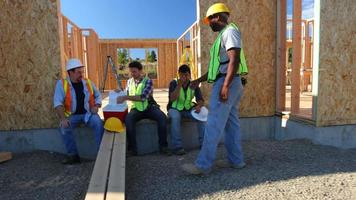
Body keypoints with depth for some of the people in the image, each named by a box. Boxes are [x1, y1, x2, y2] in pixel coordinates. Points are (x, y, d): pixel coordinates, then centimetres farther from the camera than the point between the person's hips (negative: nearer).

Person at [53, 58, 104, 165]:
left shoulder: (88, 82, 5)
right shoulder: (61, 84, -4)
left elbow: (98, 95, 16)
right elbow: (58, 102, -10)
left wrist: (96, 106, -4)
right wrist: (63, 118, -22)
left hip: (88, 113, 1)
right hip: (72, 115, -1)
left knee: (99, 124, -26)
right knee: (64, 128, -28)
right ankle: (73, 155, -9)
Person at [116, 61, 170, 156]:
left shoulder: (148, 81, -8)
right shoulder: (129, 82, 9)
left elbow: (143, 97, -23)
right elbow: (126, 95, 21)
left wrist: (126, 97, -29)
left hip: (149, 107, -2)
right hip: (136, 108, 2)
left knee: (162, 117, -30)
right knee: (128, 119, -31)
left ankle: (163, 146, -16)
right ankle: (132, 149, -21)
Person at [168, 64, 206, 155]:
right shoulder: (174, 83, -8)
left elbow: (200, 100, -3)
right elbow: (172, 99, -22)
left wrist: (199, 106, -27)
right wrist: (179, 85, -30)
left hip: (188, 109, 3)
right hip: (175, 108, -3)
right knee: (175, 117, -36)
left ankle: (203, 143, -13)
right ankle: (177, 147, -31)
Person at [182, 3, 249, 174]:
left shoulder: (229, 31, -6)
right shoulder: (223, 35, 24)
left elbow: (234, 60, -20)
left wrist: (225, 86, -26)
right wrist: (199, 80, 22)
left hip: (226, 83, -10)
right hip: (226, 83, 10)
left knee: (214, 125, -10)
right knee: (231, 124, 11)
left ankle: (203, 165, -6)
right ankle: (236, 160, 19)